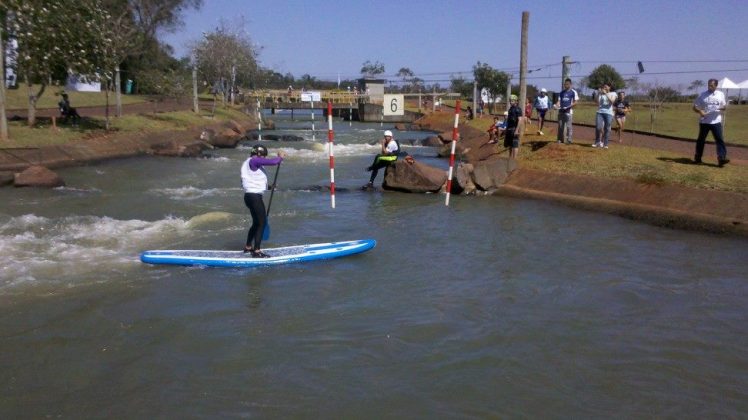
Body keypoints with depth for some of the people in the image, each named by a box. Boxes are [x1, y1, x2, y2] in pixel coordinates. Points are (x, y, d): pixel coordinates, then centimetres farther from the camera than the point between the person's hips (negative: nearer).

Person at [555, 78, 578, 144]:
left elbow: (575, 103, -4)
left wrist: (569, 106, -19)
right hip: (561, 111, 5)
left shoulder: (573, 92, 0)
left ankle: (569, 140, -1)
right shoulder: (562, 92, 14)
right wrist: (557, 105, -8)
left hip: (568, 111, -5)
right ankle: (560, 139, 14)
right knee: (560, 126, 7)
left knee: (568, 126, -5)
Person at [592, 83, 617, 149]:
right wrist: (598, 94, -1)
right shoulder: (600, 94, 14)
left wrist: (606, 94, -13)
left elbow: (612, 101, -11)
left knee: (607, 129, -2)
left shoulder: (613, 94, 8)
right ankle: (597, 142, 2)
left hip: (609, 113, -2)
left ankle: (605, 144, 4)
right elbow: (598, 103, 5)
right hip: (600, 112, 2)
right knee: (598, 127, -10)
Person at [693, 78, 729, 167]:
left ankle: (722, 158, -12)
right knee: (701, 140, 7)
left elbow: (724, 106, 14)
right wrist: (700, 111, -18)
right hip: (704, 122, -1)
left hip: (716, 121, 1)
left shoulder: (720, 94, 8)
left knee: (719, 139, -8)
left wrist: (723, 107, -11)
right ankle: (697, 158, 18)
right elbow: (695, 107, 3)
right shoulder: (702, 95, 2)